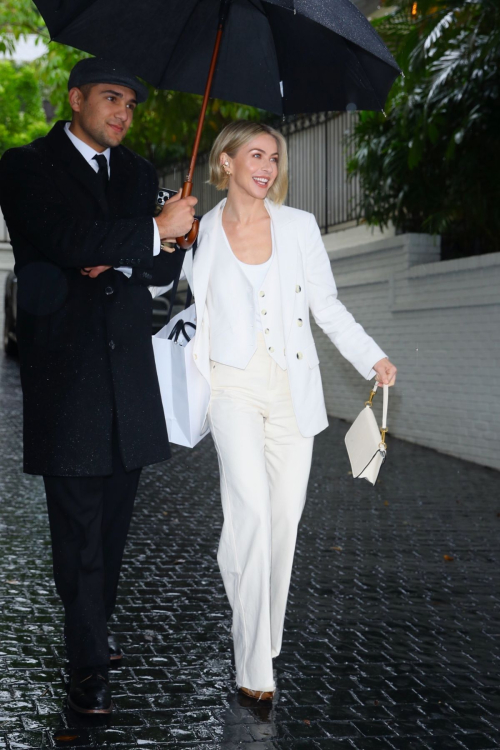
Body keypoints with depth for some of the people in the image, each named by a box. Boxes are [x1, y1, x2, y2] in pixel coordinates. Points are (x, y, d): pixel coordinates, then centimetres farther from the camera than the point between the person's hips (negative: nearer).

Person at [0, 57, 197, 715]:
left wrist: (119, 259, -9)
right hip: (64, 365, -5)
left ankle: (97, 627, 27)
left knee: (114, 516, 11)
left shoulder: (138, 173, 17)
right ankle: (89, 664, 6)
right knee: (77, 523, -2)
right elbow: (69, 242, -17)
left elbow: (166, 267, 11)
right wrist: (153, 232, -10)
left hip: (127, 365, 5)